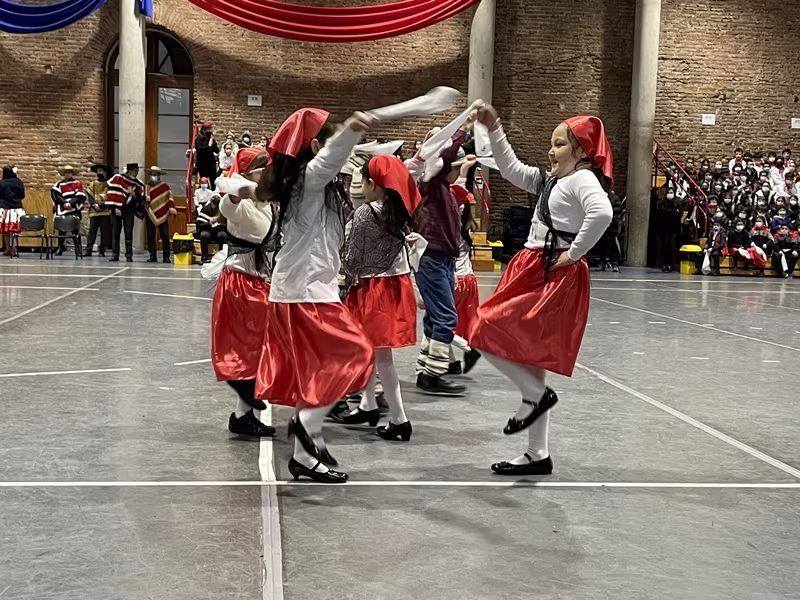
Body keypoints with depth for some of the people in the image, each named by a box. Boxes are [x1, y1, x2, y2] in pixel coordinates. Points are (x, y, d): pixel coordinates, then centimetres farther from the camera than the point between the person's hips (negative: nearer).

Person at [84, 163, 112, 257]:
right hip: (94, 212, 2)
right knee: (92, 231, -4)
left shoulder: (108, 184, 6)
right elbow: (90, 197, 7)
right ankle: (88, 250, -4)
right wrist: (94, 204, -11)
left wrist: (102, 205, -14)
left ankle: (102, 250, 7)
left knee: (105, 232, -1)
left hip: (105, 212, -2)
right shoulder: (93, 184, 14)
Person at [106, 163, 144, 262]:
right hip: (117, 208, -2)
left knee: (129, 232, -2)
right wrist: (116, 208, -14)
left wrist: (133, 193, -14)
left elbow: (140, 198, 5)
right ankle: (115, 254, 3)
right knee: (115, 232, -1)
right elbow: (113, 193, -8)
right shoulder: (117, 178, -4)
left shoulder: (138, 184, 6)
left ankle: (129, 255, 3)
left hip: (129, 210, 2)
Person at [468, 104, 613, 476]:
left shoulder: (583, 178, -10)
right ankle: (538, 455, 17)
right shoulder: (549, 181, 17)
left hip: (556, 278, -10)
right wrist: (494, 130, 17)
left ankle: (536, 395, 2)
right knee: (526, 355, 11)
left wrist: (573, 253, -21)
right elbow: (511, 169, 24)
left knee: (487, 336, -12)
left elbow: (602, 213, -29)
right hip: (533, 272, 10)